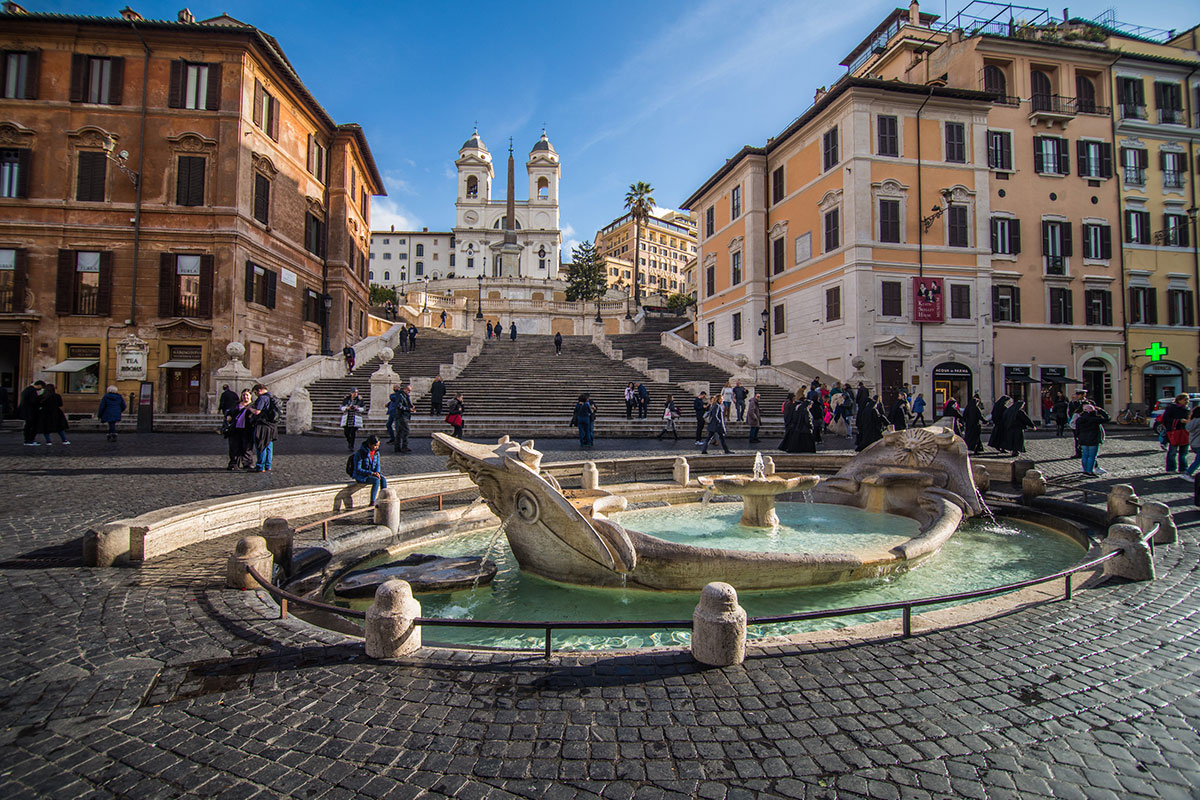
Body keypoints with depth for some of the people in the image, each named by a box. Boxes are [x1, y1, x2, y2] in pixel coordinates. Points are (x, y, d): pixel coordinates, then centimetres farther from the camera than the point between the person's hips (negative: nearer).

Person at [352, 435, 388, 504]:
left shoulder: (376, 452, 1)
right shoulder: (360, 453, -17)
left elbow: (377, 465, 9)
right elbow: (358, 469, -17)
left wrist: (377, 472, -14)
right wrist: (372, 473, -25)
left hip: (372, 473, 5)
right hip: (361, 476, -5)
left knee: (383, 479, -25)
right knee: (376, 480, -32)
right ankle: (372, 502, -27)